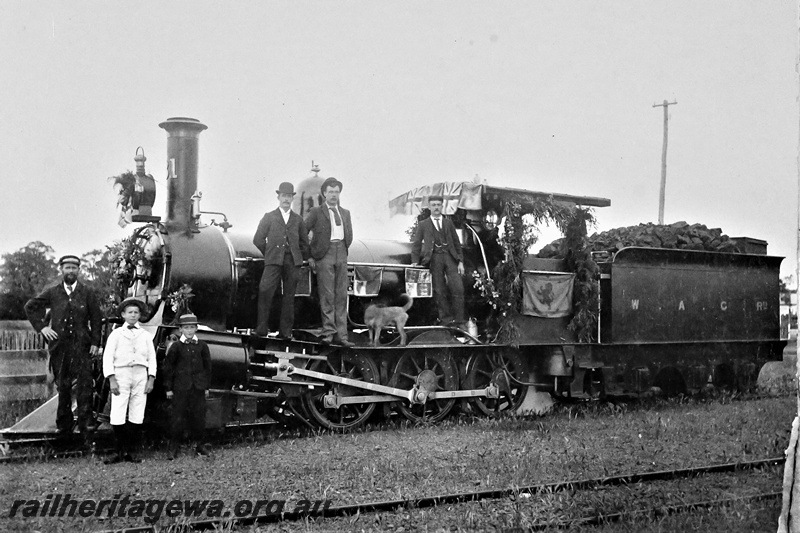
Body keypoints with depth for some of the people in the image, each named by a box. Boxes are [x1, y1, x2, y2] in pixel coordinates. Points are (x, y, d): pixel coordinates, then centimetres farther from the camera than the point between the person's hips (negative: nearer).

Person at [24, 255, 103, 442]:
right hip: (59, 345, 2)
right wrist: (41, 327, 4)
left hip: (82, 345, -1)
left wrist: (95, 343, -3)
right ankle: (64, 425, 17)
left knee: (84, 384, -11)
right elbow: (30, 307, 16)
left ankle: (86, 424, -9)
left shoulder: (87, 293, 5)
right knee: (62, 386, 8)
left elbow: (96, 319, 5)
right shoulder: (52, 292, 7)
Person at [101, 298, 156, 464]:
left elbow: (152, 358, 12)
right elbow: (107, 358, 2)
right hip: (121, 374, -2)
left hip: (141, 375, 2)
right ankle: (120, 453, -1)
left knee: (137, 416, 0)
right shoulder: (116, 334, 8)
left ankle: (130, 453, 6)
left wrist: (151, 380, 1)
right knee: (117, 417, -8)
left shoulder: (146, 335, 14)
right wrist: (112, 380, -8)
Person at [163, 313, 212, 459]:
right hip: (180, 387, -2)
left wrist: (206, 386, 9)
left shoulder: (202, 345, 5)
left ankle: (199, 444, 17)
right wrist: (168, 388, -1)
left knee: (199, 416, 5)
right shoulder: (175, 346, -1)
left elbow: (207, 366, 11)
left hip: (198, 387, 2)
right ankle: (173, 448, 8)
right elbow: (168, 367, 1)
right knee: (178, 417, 0)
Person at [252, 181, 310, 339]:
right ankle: (262, 327, -11)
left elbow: (304, 242, 21)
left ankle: (285, 331, 5)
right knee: (265, 291, -16)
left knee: (289, 296, 1)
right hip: (274, 261, -2)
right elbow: (258, 239, 10)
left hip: (293, 262, 2)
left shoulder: (298, 220, 17)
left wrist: (301, 259, 12)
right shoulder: (269, 217, 12)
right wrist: (269, 254, 9)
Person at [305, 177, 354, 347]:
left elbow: (349, 235, 24)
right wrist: (309, 256, -2)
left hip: (341, 256, 4)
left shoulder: (345, 213, 18)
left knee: (341, 296, 2)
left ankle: (340, 334, 4)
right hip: (324, 256, -4)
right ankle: (328, 332, -3)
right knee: (327, 295, -7)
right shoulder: (316, 212, 4)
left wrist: (343, 249, 11)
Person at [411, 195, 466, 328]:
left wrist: (460, 261, 6)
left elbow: (457, 243, 17)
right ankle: (446, 319, 1)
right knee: (439, 291, -5)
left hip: (450, 257, 1)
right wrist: (415, 261, -5)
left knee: (458, 288, -10)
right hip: (434, 258, -1)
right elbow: (416, 244, 9)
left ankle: (459, 321, -5)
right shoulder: (423, 225, 14)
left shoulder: (449, 224, 19)